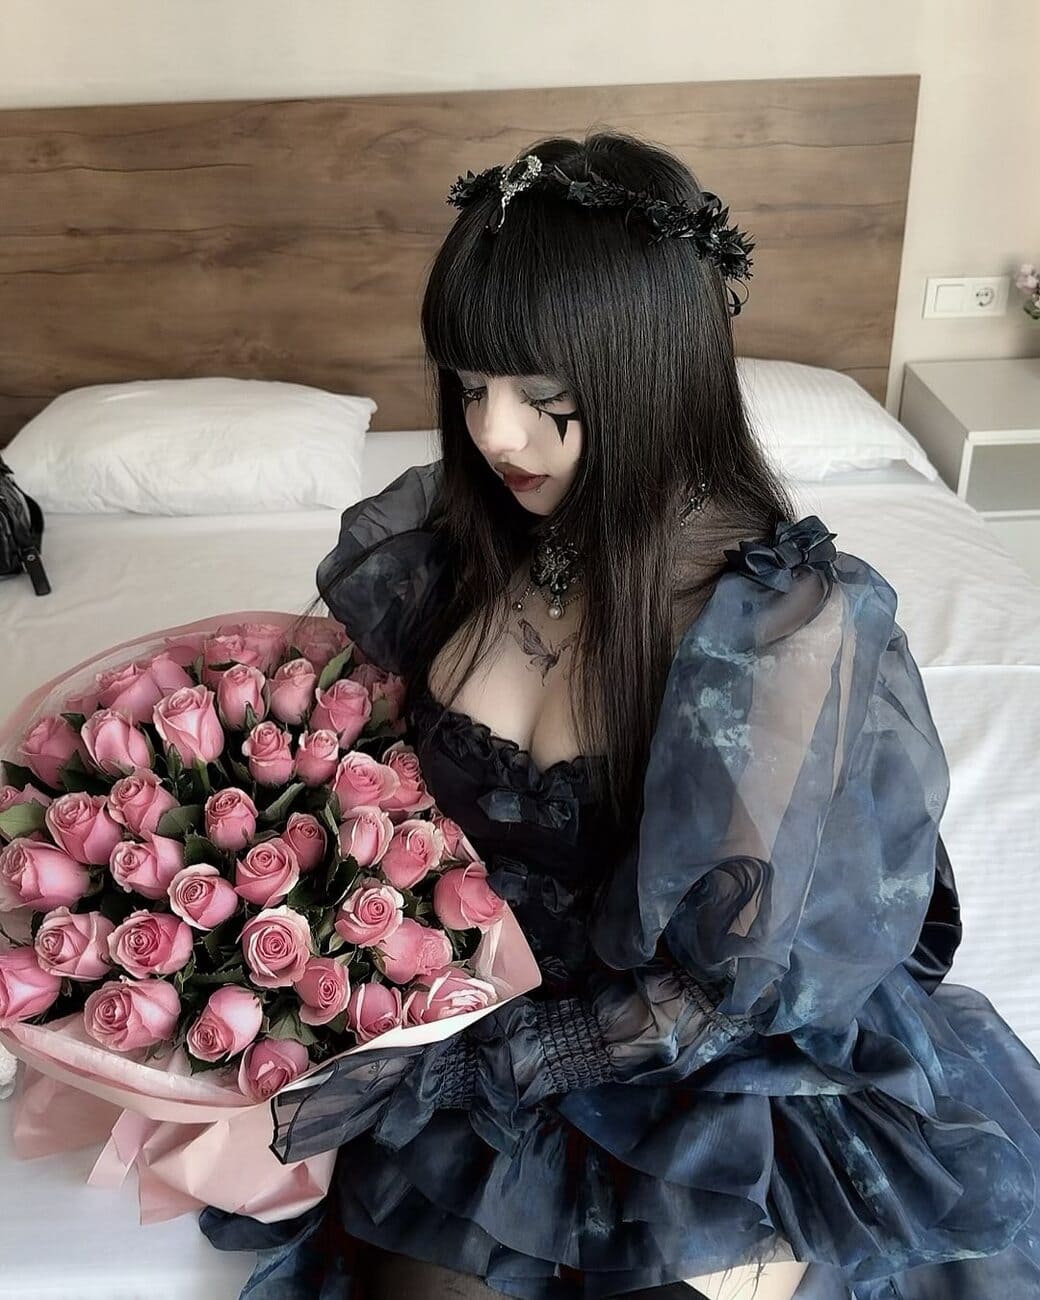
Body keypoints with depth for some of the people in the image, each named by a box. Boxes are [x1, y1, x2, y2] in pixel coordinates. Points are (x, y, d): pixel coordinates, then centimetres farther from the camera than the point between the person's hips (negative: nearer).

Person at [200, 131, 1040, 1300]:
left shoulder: (790, 620, -22)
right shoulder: (437, 542, -9)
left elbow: (716, 989, -18)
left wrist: (421, 1083, -23)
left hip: (718, 1072, -2)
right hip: (468, 1010, 2)